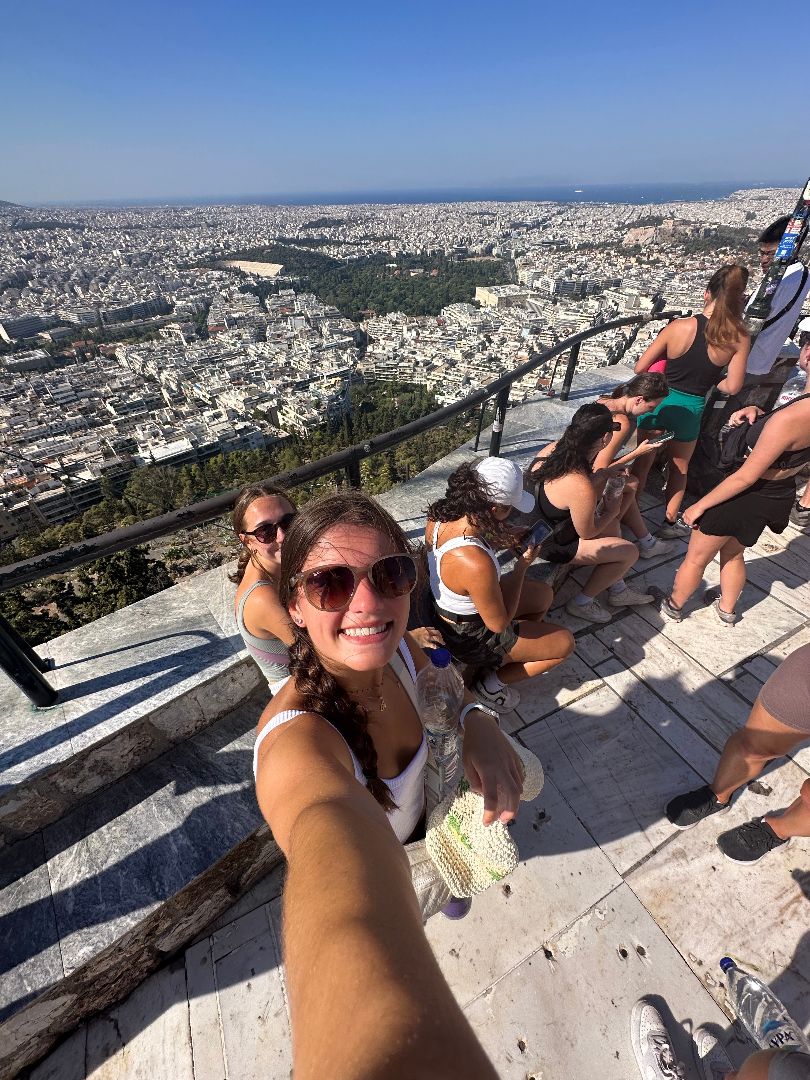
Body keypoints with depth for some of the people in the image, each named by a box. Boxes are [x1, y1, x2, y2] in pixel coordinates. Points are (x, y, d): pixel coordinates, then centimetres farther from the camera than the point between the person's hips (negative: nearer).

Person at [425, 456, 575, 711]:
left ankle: (509, 655, 27)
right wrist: (522, 566, -16)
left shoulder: (439, 515, -18)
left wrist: (503, 540, -6)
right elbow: (499, 623, -23)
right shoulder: (477, 564, -42)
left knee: (544, 594, 21)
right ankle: (492, 685, 15)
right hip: (469, 638, -8)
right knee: (565, 643, 10)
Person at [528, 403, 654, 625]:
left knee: (609, 522, 23)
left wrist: (604, 474, 11)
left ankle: (617, 589, 34)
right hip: (550, 544, -8)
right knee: (629, 552, 3)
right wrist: (612, 511, 2)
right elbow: (587, 533, -15)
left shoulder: (552, 449, -11)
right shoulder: (582, 488, -34)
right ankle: (581, 602, 18)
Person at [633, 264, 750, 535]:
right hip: (690, 409, 1)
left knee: (642, 463, 16)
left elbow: (640, 368, -8)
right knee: (679, 469, 22)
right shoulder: (740, 338, -10)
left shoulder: (679, 326, -13)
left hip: (657, 401, -1)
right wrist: (708, 380, 12)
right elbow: (732, 386, -7)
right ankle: (669, 523, 32)